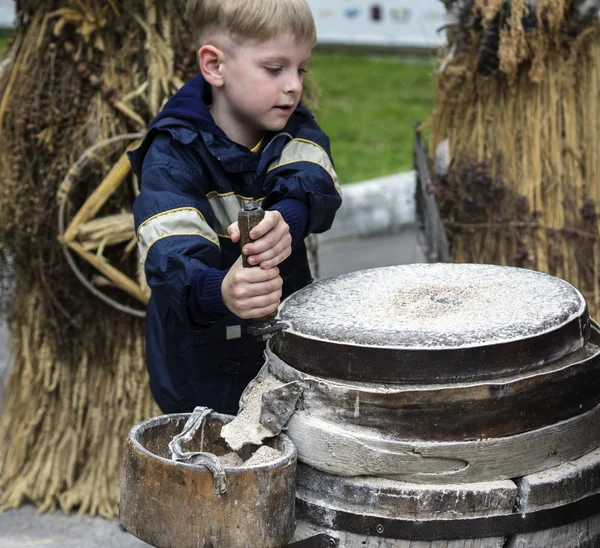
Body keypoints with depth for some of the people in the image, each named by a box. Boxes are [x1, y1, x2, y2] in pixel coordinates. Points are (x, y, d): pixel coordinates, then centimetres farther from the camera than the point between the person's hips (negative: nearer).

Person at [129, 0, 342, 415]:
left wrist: (285, 219, -46)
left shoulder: (295, 130, -2)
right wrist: (219, 292, -54)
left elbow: (314, 186, -22)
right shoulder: (173, 154, -18)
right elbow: (171, 255, -32)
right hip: (203, 363, -4)